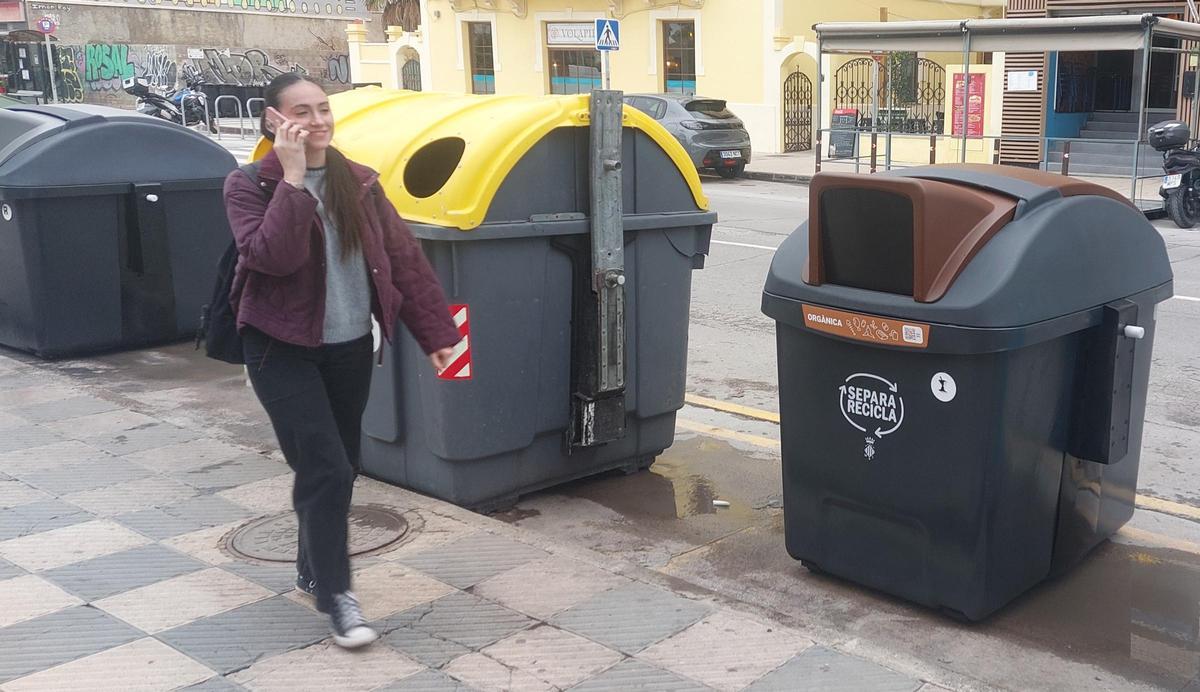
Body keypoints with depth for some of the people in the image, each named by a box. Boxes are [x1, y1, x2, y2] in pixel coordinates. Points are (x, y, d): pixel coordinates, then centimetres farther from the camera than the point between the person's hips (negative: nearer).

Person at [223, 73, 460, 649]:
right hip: (283, 348, -4)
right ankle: (336, 595, 2)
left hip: (350, 347, 5)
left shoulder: (359, 182, 4)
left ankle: (312, 569, 35)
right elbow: (272, 255, -25)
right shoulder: (249, 185, -8)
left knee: (337, 468, 13)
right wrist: (292, 179, -25)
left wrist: (435, 333, 1)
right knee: (326, 469, -12)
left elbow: (404, 258, 3)